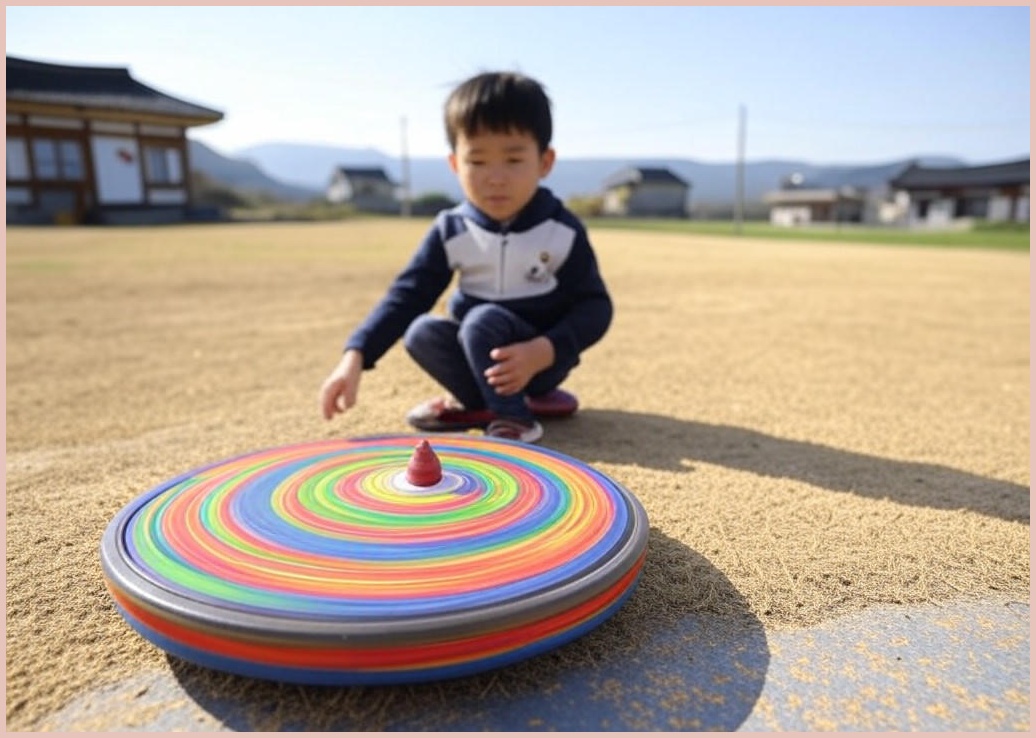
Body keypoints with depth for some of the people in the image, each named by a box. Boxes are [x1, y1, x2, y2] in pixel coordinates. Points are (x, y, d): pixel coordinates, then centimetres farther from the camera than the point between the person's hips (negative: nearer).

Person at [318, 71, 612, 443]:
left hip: (540, 359, -4)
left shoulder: (563, 231, -14)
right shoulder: (451, 230, -8)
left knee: (483, 320, -29)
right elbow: (408, 293, -10)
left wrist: (543, 352, -30)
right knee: (422, 332, -19)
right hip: (479, 356, 4)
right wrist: (355, 356, -24)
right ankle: (480, 404, -3)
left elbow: (594, 306, -12)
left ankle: (512, 415, -14)